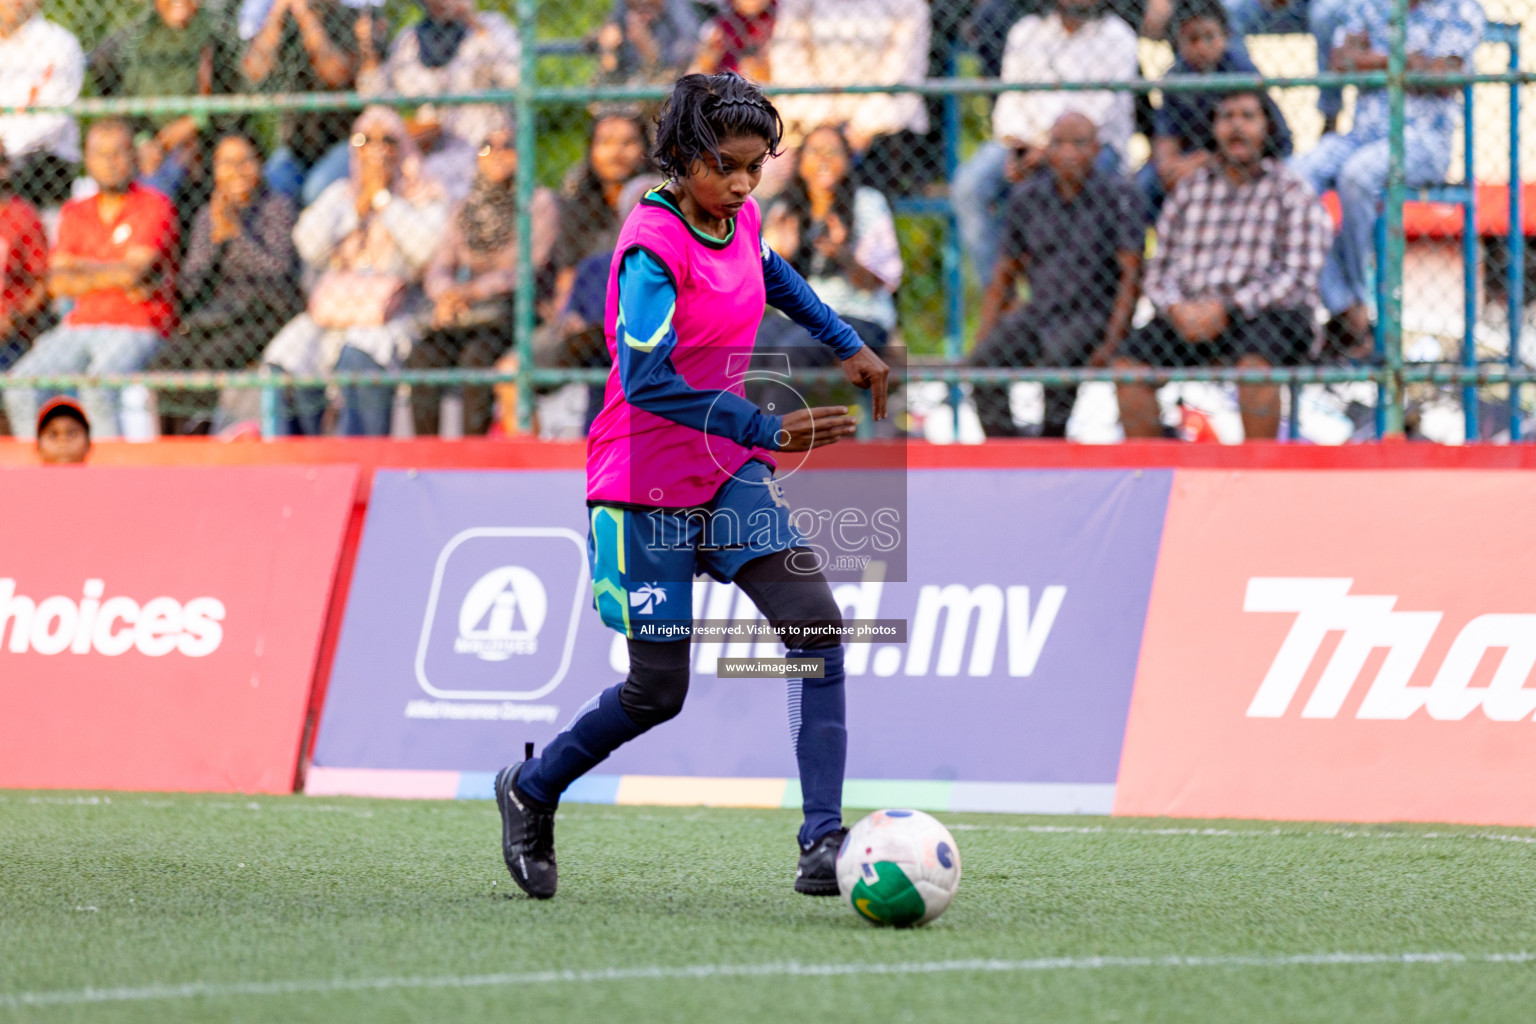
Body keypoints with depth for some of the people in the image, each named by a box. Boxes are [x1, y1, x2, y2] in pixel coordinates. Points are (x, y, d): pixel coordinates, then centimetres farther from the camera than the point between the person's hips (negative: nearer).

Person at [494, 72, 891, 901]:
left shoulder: (740, 220, 2)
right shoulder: (653, 245, -20)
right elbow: (646, 380, -31)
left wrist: (846, 344, 25)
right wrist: (768, 430, -34)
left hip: (727, 472, 7)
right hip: (646, 482, -6)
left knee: (816, 626, -14)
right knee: (658, 691, 2)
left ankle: (823, 844, -17)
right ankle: (529, 790, 30)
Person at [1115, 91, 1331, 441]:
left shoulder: (1291, 191, 4)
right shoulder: (1190, 188, 17)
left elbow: (1298, 275, -6)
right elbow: (1160, 268, 16)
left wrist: (1228, 308, -15)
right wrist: (1176, 308, -8)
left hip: (1271, 314, -4)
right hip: (1192, 315, 4)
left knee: (1254, 358, -37)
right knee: (1129, 359, -20)